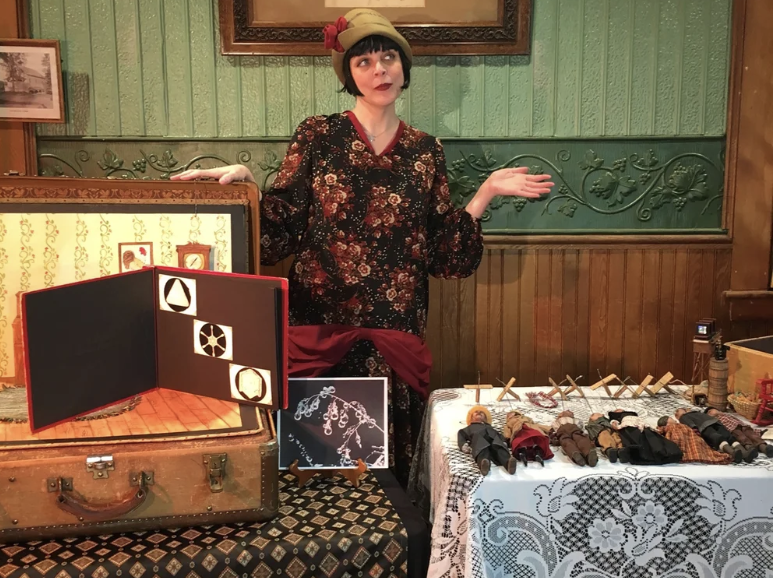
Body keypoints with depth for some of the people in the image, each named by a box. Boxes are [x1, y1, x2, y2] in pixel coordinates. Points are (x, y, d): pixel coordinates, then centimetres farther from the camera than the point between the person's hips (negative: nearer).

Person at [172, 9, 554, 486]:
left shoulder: (426, 151, 6)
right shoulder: (318, 136, 0)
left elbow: (444, 256, 6)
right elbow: (279, 232, -3)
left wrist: (486, 194, 0)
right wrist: (245, 182, -18)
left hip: (396, 338, 2)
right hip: (320, 331, -1)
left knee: (389, 461, 11)